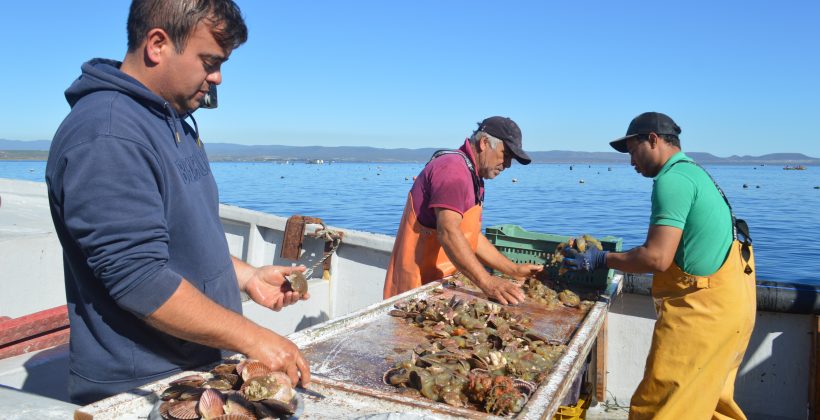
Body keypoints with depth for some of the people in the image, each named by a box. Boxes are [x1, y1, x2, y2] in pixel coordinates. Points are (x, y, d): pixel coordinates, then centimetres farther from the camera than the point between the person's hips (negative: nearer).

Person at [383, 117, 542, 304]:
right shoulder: (453, 168, -17)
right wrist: (486, 282, -35)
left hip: (439, 283, 10)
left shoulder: (472, 177, 17)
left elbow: (471, 236, 16)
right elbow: (448, 232, -29)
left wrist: (514, 270, 10)